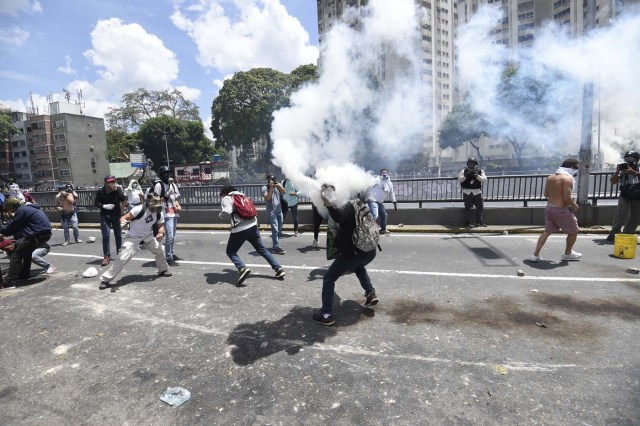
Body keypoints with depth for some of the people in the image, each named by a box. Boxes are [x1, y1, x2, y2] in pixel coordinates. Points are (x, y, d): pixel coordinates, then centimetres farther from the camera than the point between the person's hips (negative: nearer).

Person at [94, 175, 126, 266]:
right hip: (105, 216, -1)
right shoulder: (101, 191, -4)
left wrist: (117, 190, -23)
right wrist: (104, 206, -19)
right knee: (106, 236, -7)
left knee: (118, 235, 8)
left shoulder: (118, 189, -2)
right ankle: (107, 256, -3)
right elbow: (96, 202, -2)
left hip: (116, 215, 1)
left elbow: (122, 199, -14)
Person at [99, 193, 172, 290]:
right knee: (122, 258, -15)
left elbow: (161, 225, 7)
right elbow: (123, 218, -22)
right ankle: (105, 280, -4)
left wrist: (161, 233, -14)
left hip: (148, 237, 6)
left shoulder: (159, 214, -7)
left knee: (159, 250, 12)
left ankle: (163, 270, 36)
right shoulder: (139, 209, -25)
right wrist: (124, 223, -46)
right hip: (133, 238, -6)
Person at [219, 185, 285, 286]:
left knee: (231, 252, 11)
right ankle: (279, 269, 10)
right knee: (262, 249, 14)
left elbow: (226, 212, -15)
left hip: (239, 230, -6)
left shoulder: (226, 199, 1)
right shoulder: (242, 196, 23)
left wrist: (220, 215, 3)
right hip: (253, 226, 6)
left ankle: (242, 268, -13)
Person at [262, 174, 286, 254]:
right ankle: (276, 247, -14)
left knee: (279, 230, 12)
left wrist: (279, 186, -19)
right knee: (275, 230, -14)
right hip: (271, 212, -6)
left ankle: (275, 245, 25)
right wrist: (271, 187, -20)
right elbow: (267, 198, -18)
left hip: (279, 211, 6)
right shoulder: (265, 188, -5)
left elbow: (283, 192, -5)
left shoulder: (278, 185, 9)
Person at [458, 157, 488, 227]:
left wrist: (476, 175, -22)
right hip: (467, 192, -2)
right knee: (468, 208, -2)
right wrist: (466, 175, -23)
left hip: (477, 192, 2)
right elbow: (459, 180, -9)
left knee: (480, 207, 4)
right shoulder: (464, 171, 3)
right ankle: (467, 223, 7)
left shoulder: (480, 171, 5)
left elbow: (484, 179, -9)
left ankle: (479, 222, 18)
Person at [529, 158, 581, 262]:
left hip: (549, 207, 7)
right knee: (573, 231, 15)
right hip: (561, 210, -7)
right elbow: (567, 198, -20)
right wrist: (574, 205, -3)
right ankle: (568, 253, 30)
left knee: (547, 231, 17)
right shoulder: (567, 178, -16)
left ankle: (535, 255, 11)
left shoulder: (550, 177, 7)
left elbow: (546, 194, 13)